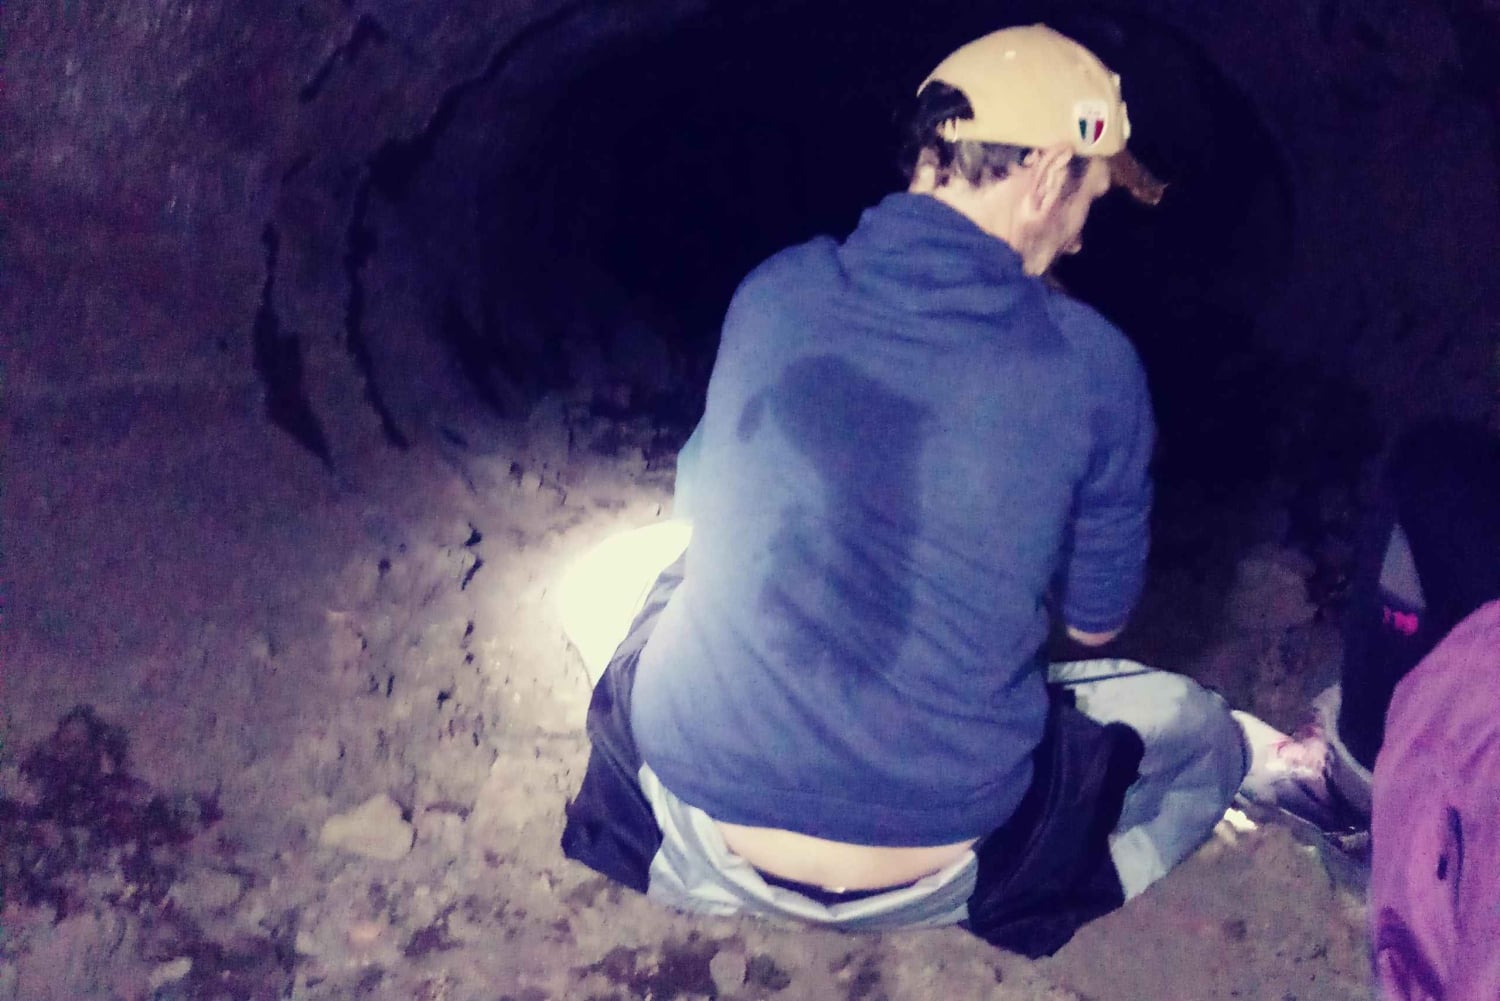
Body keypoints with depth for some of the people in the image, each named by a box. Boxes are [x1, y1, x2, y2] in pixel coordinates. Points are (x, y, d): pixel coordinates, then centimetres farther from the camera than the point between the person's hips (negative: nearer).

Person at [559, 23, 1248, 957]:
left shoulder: (769, 292, -2)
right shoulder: (1095, 368, -11)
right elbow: (1095, 622, 5)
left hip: (705, 824, 3)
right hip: (927, 867, -2)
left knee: (610, 569, 33)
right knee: (1208, 741, 23)